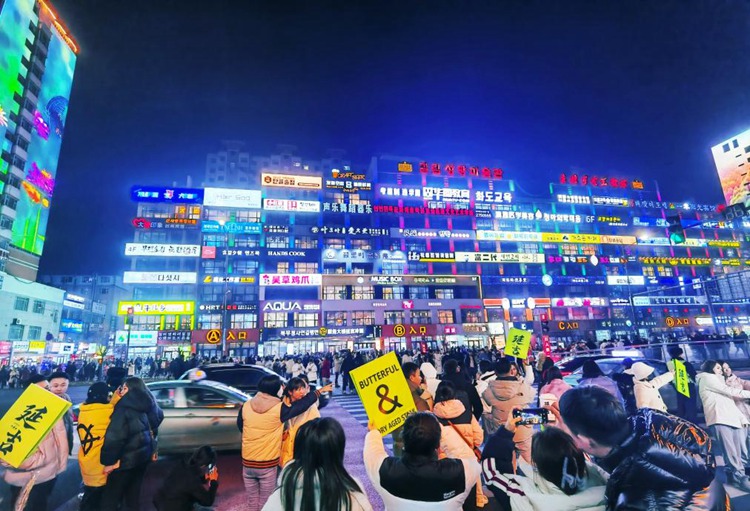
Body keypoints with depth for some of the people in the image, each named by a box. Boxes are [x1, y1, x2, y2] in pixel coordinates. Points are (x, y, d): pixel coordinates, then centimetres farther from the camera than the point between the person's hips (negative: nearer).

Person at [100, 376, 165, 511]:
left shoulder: (124, 408, -19)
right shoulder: (148, 406, 3)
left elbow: (114, 436, -24)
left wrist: (109, 461, -15)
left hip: (127, 458, -7)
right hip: (144, 454, 7)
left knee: (111, 495, 7)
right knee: (134, 491, 20)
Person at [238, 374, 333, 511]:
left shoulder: (245, 406, -7)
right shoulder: (279, 409, -17)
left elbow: (241, 427, 11)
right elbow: (302, 403, -5)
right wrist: (319, 391, 10)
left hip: (247, 462, 4)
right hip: (267, 465, -3)